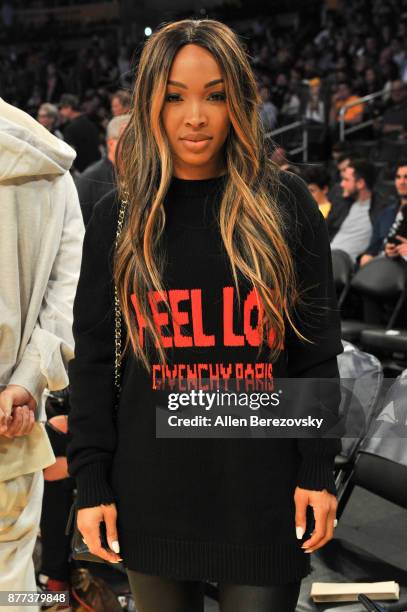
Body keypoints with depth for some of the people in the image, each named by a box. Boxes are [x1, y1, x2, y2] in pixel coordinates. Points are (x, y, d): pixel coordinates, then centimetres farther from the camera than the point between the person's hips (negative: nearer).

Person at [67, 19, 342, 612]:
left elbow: (317, 346, 1)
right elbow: (93, 357, 3)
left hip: (264, 483, -1)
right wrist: (91, 483, -1)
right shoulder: (118, 216, 1)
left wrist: (318, 470, -3)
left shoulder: (285, 202, -2)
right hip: (152, 488, 1)